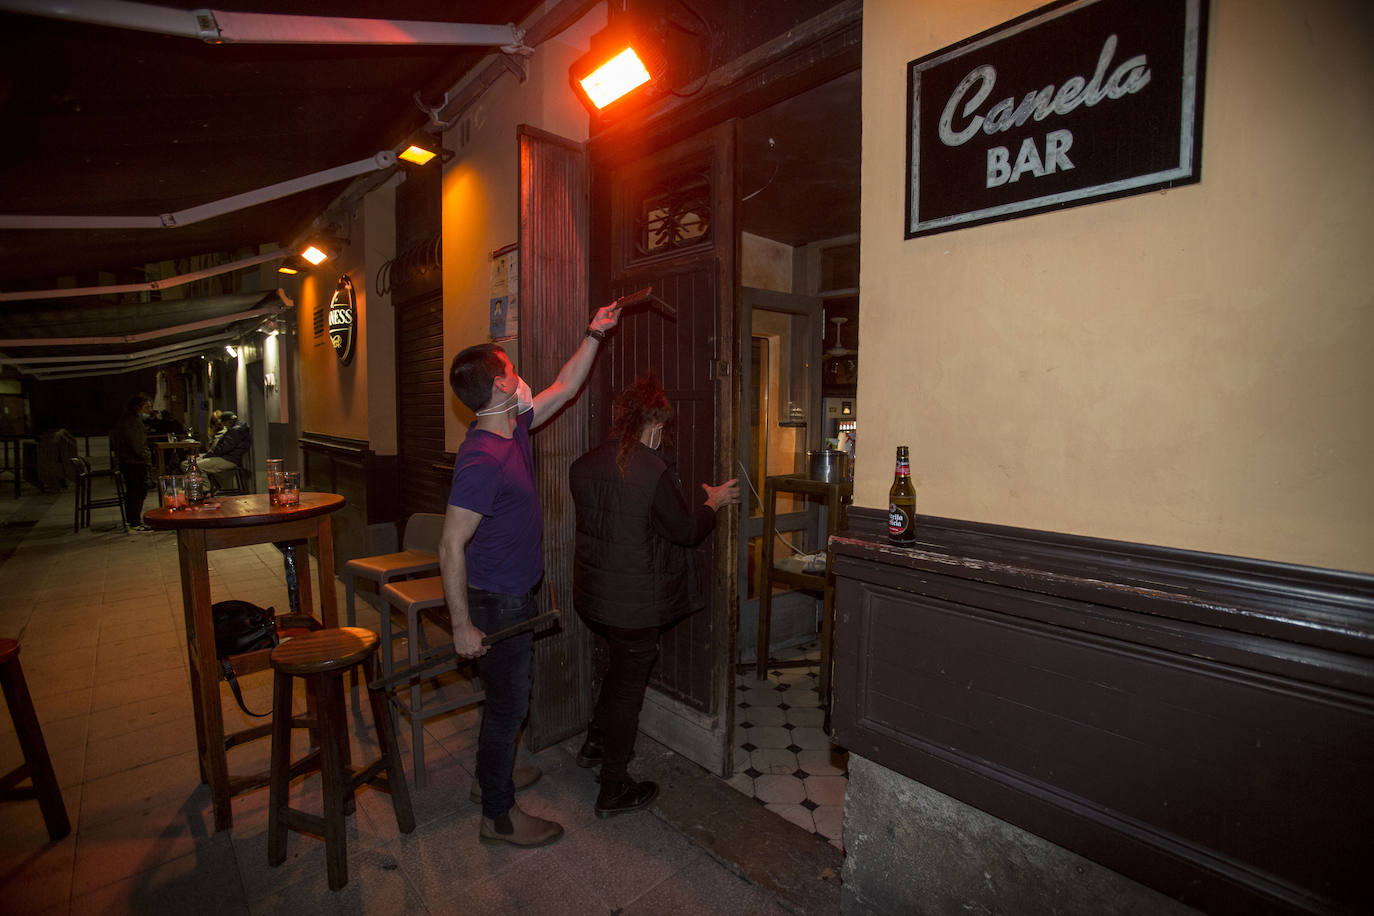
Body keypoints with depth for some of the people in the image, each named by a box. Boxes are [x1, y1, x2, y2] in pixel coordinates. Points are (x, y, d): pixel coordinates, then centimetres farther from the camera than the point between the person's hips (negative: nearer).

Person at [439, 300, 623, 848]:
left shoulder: (514, 428, 0)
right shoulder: (481, 459, -27)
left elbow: (564, 388, 13)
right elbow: (451, 547, -26)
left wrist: (595, 334, 12)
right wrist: (462, 626, -22)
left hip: (517, 596, 9)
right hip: (496, 603, -9)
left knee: (513, 692, 25)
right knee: (508, 702, 7)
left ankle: (492, 773, 47)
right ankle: (498, 815, 27)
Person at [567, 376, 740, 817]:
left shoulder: (583, 465, 1)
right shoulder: (654, 470, -21)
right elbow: (686, 531, -15)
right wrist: (713, 502, 4)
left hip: (591, 595, 7)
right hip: (635, 602, -7)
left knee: (622, 664, 29)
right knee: (628, 684, 10)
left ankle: (596, 743, 42)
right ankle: (614, 790, 26)